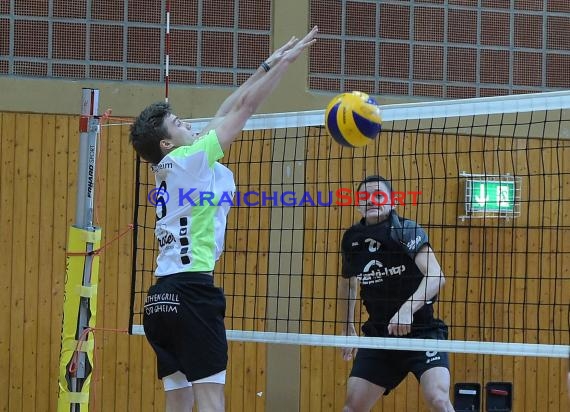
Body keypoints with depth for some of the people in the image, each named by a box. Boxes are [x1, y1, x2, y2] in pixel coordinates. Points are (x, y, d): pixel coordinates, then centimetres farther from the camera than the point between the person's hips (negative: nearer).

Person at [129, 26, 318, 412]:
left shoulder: (169, 171, 17)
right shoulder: (186, 160, -4)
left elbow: (224, 114, 22)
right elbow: (243, 109, -1)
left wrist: (268, 65, 25)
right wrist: (284, 61, 5)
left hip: (161, 298, 9)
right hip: (192, 290, -9)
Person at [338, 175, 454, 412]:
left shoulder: (407, 231, -15)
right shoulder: (352, 240, 2)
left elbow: (436, 276, -28)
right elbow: (347, 283, 22)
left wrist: (408, 309, -42)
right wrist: (347, 328, 25)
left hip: (422, 330, -5)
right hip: (379, 335, 5)